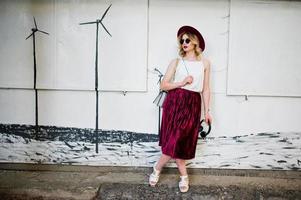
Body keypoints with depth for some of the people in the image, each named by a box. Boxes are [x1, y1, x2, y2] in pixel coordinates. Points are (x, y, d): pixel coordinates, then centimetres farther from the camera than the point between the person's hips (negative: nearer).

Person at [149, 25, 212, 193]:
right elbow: (163, 85, 2)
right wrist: (182, 83, -11)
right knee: (174, 142, 0)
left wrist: (207, 111, 8)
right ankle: (184, 176, 21)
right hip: (174, 102, 0)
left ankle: (157, 169, 20)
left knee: (178, 142, -3)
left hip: (193, 105, 1)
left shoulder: (204, 62, 9)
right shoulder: (176, 62, 6)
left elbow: (205, 89, 11)